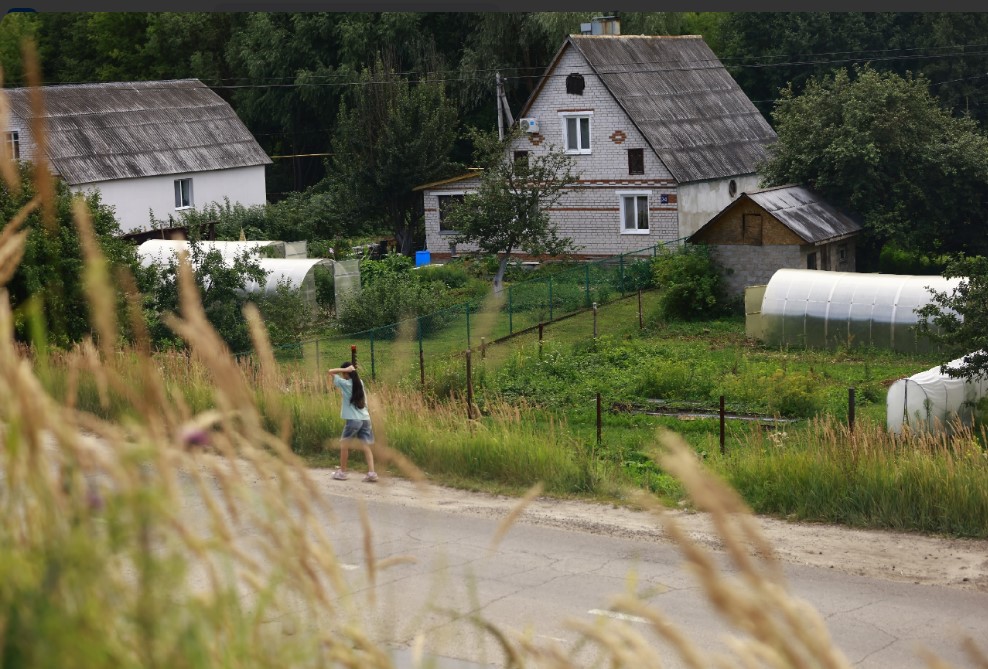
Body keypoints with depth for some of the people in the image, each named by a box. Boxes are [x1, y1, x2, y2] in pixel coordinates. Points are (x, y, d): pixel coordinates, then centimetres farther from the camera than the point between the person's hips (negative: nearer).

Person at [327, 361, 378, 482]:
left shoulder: (345, 383, -5)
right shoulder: (359, 383, 12)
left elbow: (331, 372, -1)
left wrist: (346, 369, -6)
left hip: (353, 419, -5)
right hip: (365, 418, 5)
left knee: (344, 444, 11)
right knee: (366, 446, 2)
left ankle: (342, 472, 17)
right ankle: (371, 473, -10)